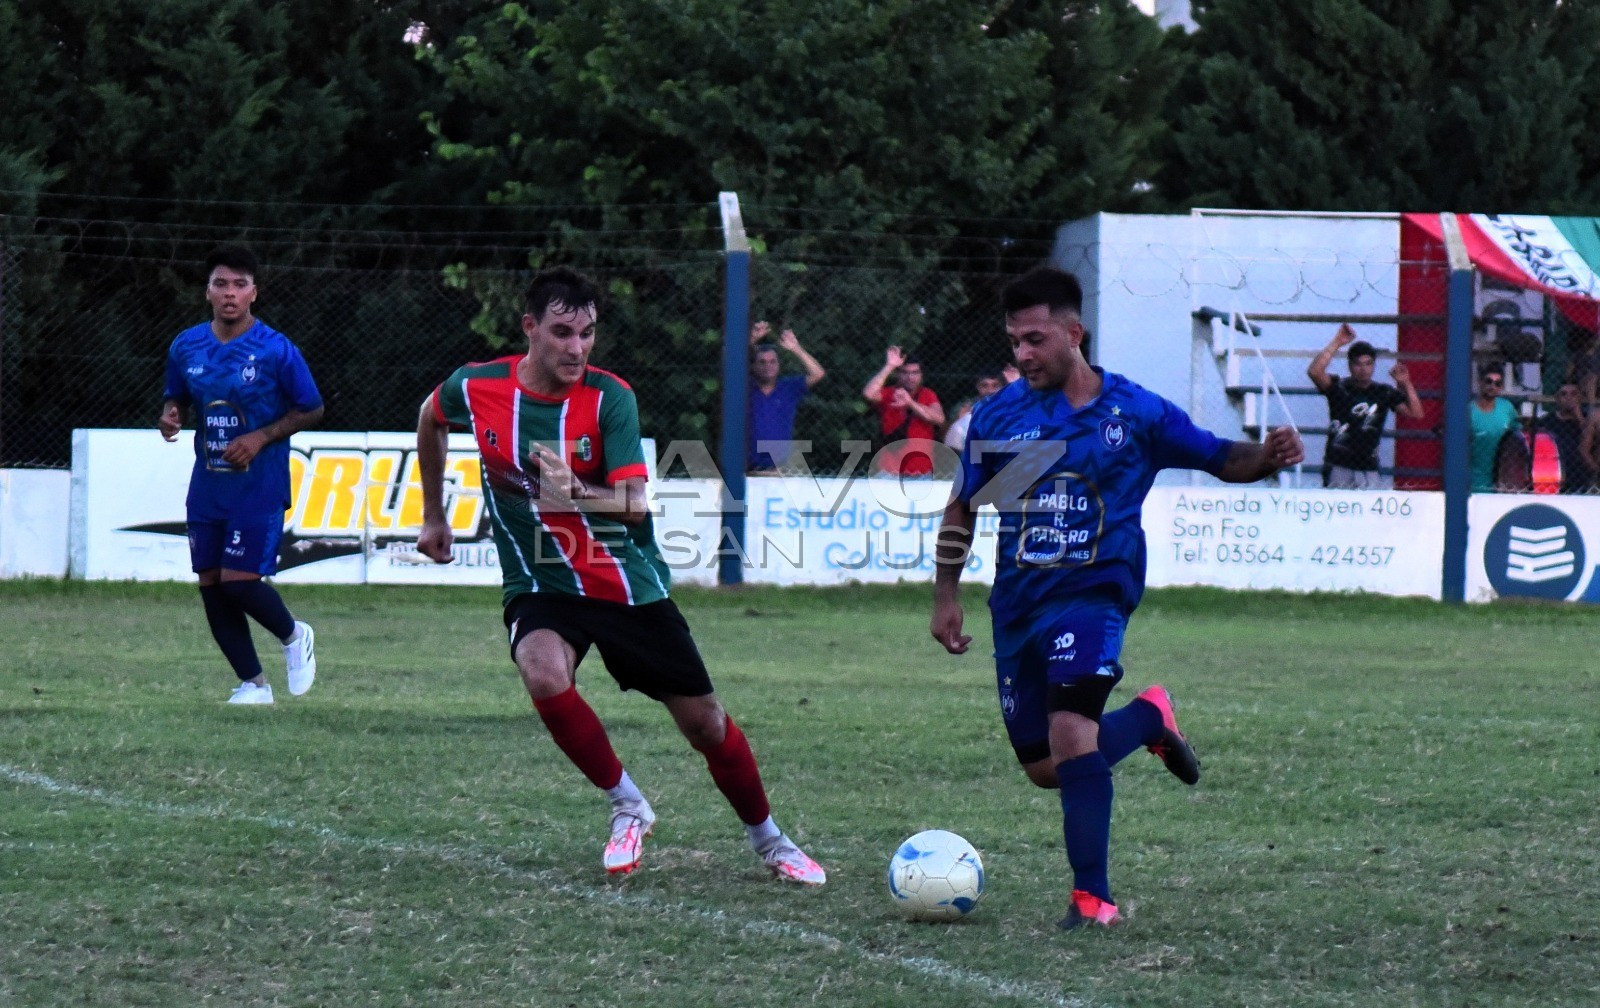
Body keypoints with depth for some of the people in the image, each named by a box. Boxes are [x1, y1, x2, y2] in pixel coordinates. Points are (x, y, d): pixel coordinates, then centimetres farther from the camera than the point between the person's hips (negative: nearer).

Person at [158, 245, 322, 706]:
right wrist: (170, 416, -6)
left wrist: (261, 438, -15)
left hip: (259, 487, -5)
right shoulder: (186, 347, 3)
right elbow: (178, 398, 18)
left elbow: (311, 409, -3)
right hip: (207, 486, 5)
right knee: (211, 585, 3)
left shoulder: (276, 350, -10)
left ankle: (294, 636, 19)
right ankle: (253, 684, 16)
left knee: (239, 581, -13)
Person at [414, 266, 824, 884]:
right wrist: (434, 516, 20)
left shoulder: (609, 397, -16)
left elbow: (634, 505, -23)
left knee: (704, 722, 3)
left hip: (628, 583, 0)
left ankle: (768, 841, 29)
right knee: (545, 675, -32)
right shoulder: (476, 389, -10)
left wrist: (575, 494, -42)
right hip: (538, 585, 0)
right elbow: (430, 421, 15)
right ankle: (627, 806, -9)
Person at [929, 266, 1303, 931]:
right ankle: (1148, 717, 35)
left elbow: (1220, 459, 6)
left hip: (1093, 595, -4)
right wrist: (945, 597, 10)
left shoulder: (1134, 413, -3)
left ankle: (1093, 897, -17)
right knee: (1045, 769, 8)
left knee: (1070, 738, -24)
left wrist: (1269, 456, -15)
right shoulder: (996, 415, 3)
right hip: (1017, 604, 4)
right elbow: (962, 509, 15)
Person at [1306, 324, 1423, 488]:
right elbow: (1314, 371, -18)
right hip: (1338, 467, -2)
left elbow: (1416, 414, 3)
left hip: (1369, 470, 2)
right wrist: (1336, 343, -20)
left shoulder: (1384, 393, 8)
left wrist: (1406, 384, -9)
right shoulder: (1339, 387, -1)